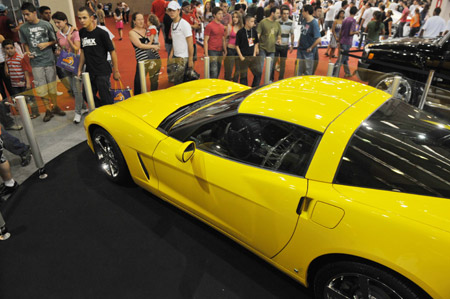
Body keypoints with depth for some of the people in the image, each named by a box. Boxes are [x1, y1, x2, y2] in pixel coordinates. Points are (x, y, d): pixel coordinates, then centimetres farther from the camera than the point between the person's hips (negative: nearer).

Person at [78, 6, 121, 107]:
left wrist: (116, 71, -7)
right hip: (89, 72, 7)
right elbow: (83, 52, 16)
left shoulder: (101, 33, -10)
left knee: (105, 98, -5)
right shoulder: (82, 32, 7)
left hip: (102, 72, -6)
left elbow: (112, 52, -7)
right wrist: (80, 69, 13)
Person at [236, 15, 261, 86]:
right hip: (244, 57, -5)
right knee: (243, 76, 2)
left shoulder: (254, 31, 7)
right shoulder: (240, 32, -7)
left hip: (252, 57, 5)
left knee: (258, 73, 4)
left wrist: (254, 54, 7)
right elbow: (237, 46, -5)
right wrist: (241, 57, -10)